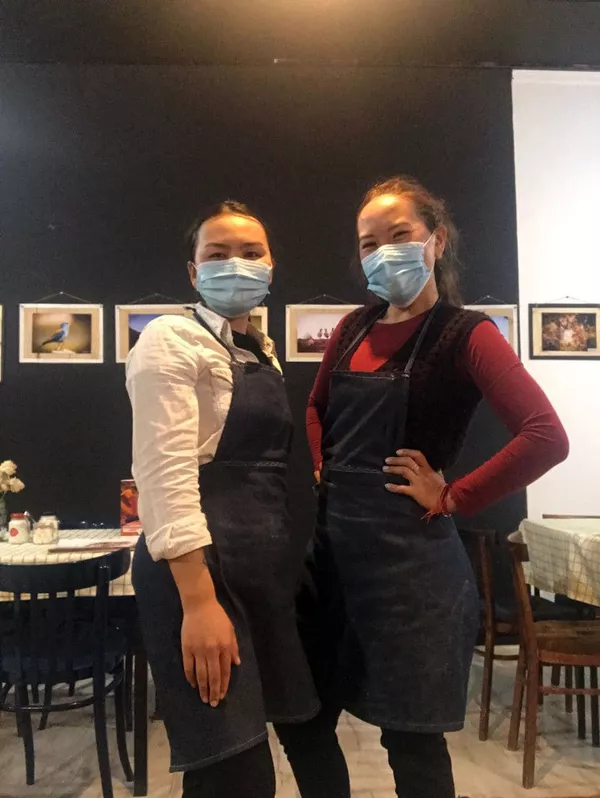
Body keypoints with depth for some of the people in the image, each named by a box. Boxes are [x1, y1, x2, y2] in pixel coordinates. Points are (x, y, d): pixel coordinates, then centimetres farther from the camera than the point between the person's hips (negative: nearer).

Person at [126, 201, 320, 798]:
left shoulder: (263, 351, 15)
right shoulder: (170, 340, -8)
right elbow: (166, 474, -18)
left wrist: (287, 559, 14)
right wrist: (199, 601, -23)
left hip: (267, 561, 8)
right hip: (201, 563, -8)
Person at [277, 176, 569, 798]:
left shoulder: (466, 334, -8)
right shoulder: (354, 328, 10)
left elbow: (547, 437, -19)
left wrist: (452, 499, -15)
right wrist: (323, 473, 11)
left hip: (407, 554, -6)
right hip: (332, 543, 6)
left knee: (410, 736, 9)